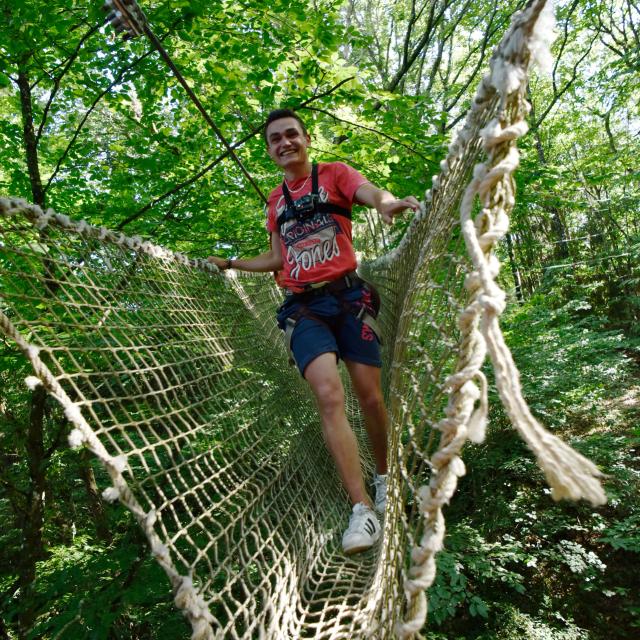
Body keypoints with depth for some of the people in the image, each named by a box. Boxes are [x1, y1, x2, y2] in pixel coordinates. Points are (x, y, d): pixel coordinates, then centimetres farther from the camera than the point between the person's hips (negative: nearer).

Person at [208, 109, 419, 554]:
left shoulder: (334, 173, 8)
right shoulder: (276, 200, 19)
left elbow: (370, 191, -14)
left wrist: (386, 202, -37)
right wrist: (230, 264, 28)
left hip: (348, 297, -2)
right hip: (303, 308, 2)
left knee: (370, 398, 1)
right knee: (328, 395, -19)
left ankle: (384, 478, 28)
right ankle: (362, 510, -15)